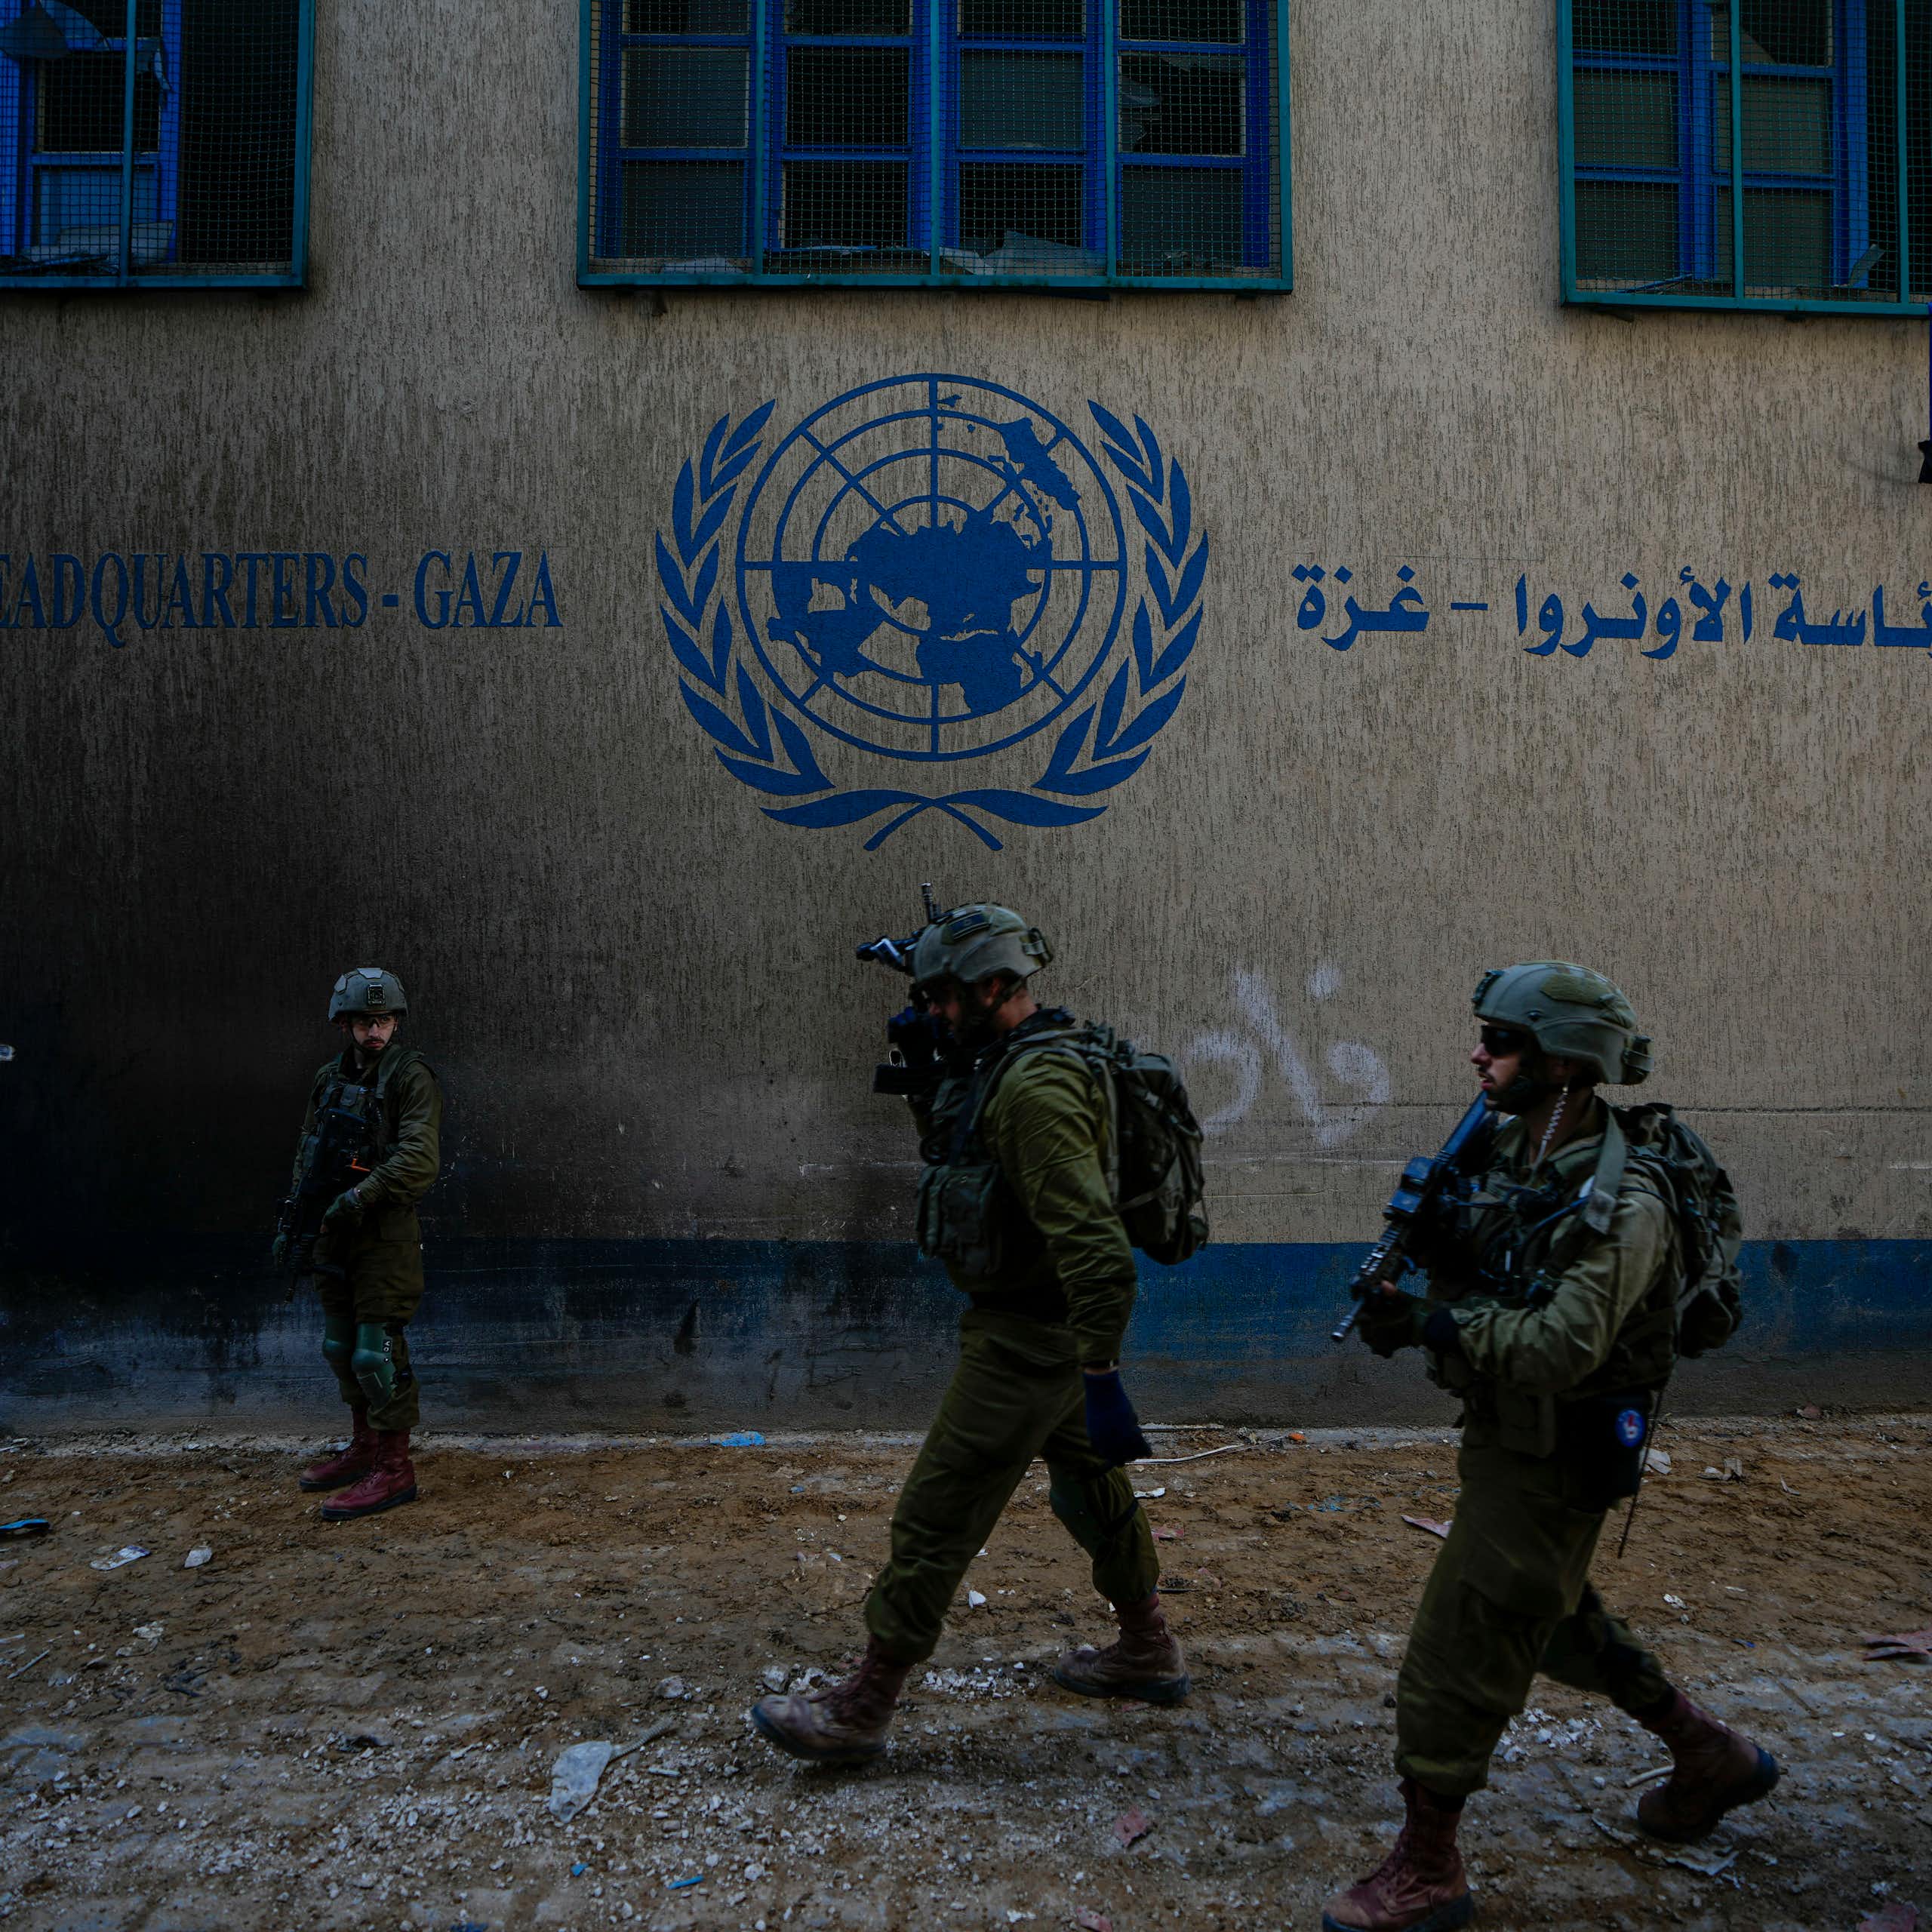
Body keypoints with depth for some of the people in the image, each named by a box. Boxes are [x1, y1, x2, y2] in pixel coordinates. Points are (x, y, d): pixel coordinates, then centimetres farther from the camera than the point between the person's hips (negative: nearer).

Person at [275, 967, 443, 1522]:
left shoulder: (410, 1076, -10)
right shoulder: (330, 1078, 12)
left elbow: (417, 1158, -20)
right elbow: (306, 1156, 18)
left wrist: (359, 1196, -26)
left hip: (385, 1232, -8)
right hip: (334, 1230, 8)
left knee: (378, 1349, -7)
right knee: (340, 1344, 16)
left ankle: (394, 1469, 1)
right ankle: (363, 1449, 30)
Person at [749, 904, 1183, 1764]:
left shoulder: (1035, 1087, -25)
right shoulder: (1004, 1066, 8)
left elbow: (1091, 1242, -31)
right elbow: (949, 1153, 21)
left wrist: (1101, 1378, -31)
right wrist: (928, 1078, 4)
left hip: (1025, 1338, -11)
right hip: (1057, 1331, 11)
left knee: (937, 1515, 0)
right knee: (1090, 1490, 24)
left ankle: (859, 1709, 13)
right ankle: (1147, 1651, 41)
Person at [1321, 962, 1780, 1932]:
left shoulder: (1625, 1199, -26)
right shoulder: (1514, 1152, 0)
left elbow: (1560, 1348, -31)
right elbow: (1477, 1291, 6)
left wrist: (1429, 1323, -32)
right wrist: (1433, 1241, -14)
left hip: (1556, 1455, -9)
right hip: (1503, 1433, 9)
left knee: (1456, 1653, -1)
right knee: (1553, 1618, 27)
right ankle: (1713, 1758, 46)